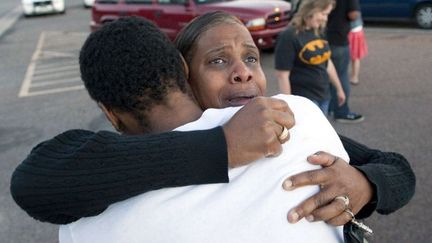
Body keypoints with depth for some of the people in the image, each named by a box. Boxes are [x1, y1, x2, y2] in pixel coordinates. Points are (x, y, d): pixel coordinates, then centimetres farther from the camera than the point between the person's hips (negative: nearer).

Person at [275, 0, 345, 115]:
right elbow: (282, 75, -18)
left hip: (323, 96, 8)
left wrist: (339, 89, 24)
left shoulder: (318, 32, 8)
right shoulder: (288, 37, -17)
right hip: (304, 100, -8)